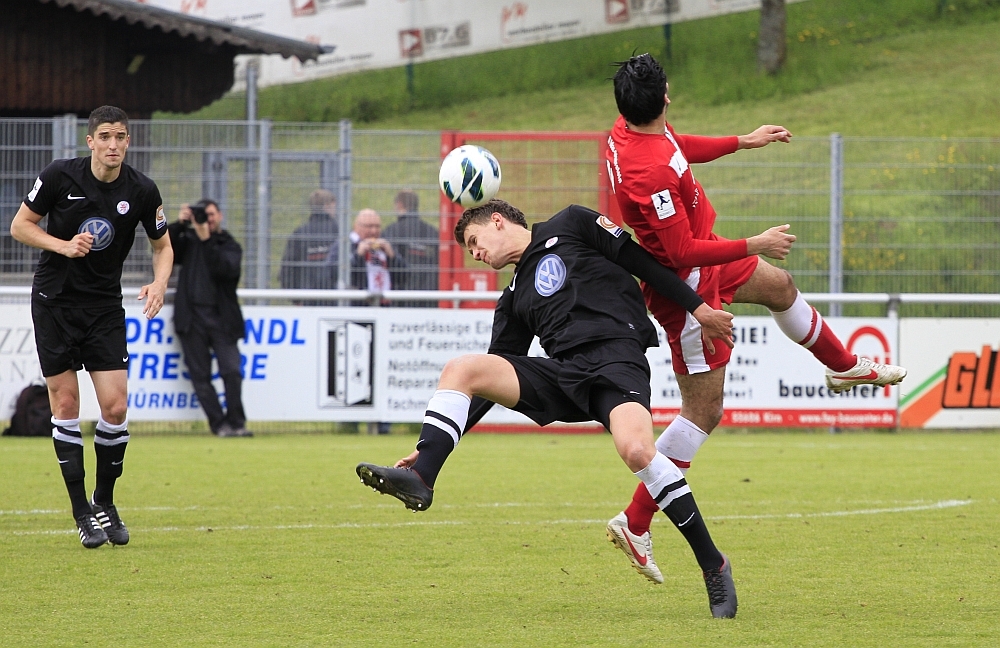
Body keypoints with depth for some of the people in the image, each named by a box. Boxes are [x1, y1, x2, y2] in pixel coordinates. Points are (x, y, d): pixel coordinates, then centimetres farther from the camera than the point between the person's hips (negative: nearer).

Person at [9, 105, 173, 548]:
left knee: (115, 406, -8)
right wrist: (63, 245, -17)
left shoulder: (142, 191, -5)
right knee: (65, 403, -3)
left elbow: (162, 246, 9)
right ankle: (82, 512, 5)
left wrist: (159, 283, -11)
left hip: (105, 307, 1)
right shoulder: (60, 177, -10)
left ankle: (105, 502, 13)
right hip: (55, 300, -1)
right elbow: (19, 226, -1)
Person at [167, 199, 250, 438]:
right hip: (192, 317, 2)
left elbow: (225, 268, -10)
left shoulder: (230, 246, 10)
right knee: (200, 375, -2)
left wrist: (206, 240, -16)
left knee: (232, 371, -11)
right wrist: (179, 224, -7)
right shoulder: (188, 240, 16)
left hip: (221, 317, -2)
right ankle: (220, 424, 2)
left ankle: (236, 423, 2)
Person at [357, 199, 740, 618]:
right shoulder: (515, 299, 26)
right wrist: (430, 448, 17)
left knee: (636, 450, -33)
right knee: (461, 370, -10)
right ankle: (420, 480, -25)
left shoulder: (571, 226, 12)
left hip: (617, 358, -6)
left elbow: (641, 260, 9)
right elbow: (495, 379, 24)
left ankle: (713, 566, -21)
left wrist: (698, 308, 1)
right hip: (562, 375, 6)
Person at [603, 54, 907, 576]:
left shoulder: (630, 130, -9)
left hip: (704, 263, 10)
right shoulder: (651, 173, -38)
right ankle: (635, 523, 4)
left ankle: (844, 367, 60)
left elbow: (680, 149, 15)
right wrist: (754, 246, -22)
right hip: (684, 285, -10)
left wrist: (743, 142, 21)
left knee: (779, 287, 32)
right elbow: (682, 250, -32)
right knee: (703, 412, -2)